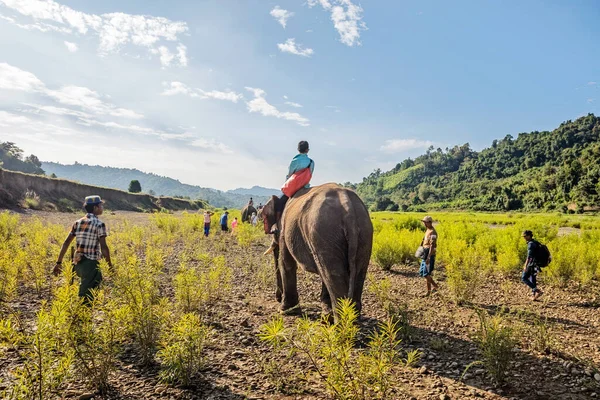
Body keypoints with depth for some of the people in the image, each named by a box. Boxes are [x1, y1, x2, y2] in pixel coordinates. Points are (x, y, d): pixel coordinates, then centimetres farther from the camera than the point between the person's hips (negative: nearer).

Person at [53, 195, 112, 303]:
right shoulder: (99, 224, -9)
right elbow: (104, 247, -14)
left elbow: (66, 243, 9)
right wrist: (110, 265, -6)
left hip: (77, 264, 7)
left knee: (97, 277, 30)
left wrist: (59, 262, 12)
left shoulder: (78, 223, 10)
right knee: (86, 295, -1)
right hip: (90, 264, -7)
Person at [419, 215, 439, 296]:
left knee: (426, 274, -5)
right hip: (425, 254, 10)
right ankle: (435, 286, 23)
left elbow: (432, 245, -23)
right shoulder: (427, 230, 14)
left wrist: (428, 257, -28)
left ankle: (429, 291, 6)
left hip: (429, 255, -10)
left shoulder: (432, 232, -16)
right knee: (421, 272, 13)